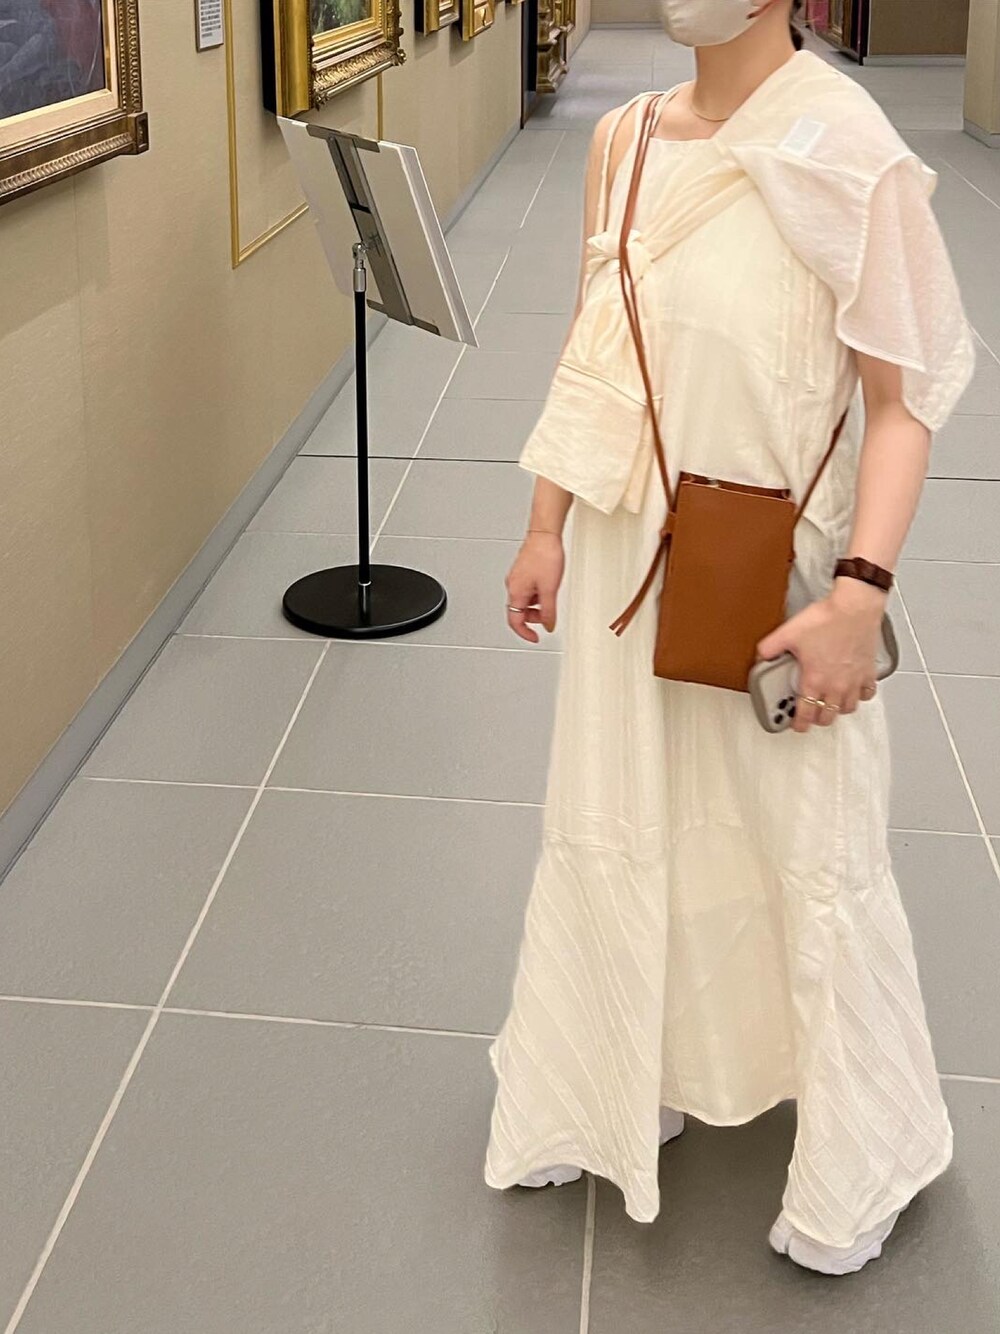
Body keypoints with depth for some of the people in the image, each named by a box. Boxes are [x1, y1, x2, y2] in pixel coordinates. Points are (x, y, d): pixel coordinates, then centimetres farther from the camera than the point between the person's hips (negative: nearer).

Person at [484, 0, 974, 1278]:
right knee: (617, 828, 17)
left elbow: (903, 396, -15)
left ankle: (856, 1167, 33)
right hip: (630, 550, 5)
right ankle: (612, 1091, 41)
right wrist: (545, 529, 8)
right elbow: (593, 356, 9)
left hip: (775, 566, -5)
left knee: (808, 850, 10)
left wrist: (859, 595, -22)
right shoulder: (624, 140, 1)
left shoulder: (848, 152, -17)